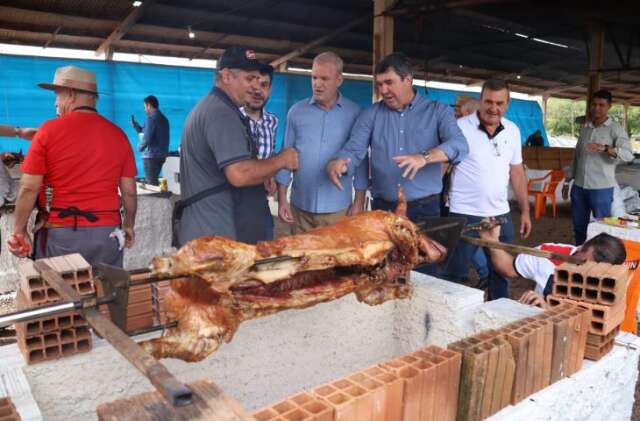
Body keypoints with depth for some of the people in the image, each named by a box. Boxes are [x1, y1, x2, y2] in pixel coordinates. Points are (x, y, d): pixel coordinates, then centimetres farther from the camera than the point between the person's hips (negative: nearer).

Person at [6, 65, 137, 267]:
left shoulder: (49, 130, -6)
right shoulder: (118, 134, 2)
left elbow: (29, 188, -6)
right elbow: (129, 191, 4)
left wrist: (20, 231, 4)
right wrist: (129, 225, 18)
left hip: (59, 233, -2)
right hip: (107, 233, 3)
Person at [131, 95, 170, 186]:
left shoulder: (151, 118, -13)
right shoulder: (163, 118, 14)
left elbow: (147, 138, -19)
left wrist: (140, 146, -1)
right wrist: (135, 125, 18)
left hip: (151, 156, -9)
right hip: (162, 155, 9)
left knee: (151, 183, -4)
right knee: (154, 181, 17)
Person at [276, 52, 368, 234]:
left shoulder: (354, 113, -2)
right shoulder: (296, 111, 2)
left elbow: (361, 159, 0)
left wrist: (359, 202, -2)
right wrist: (282, 198, 1)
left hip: (338, 208, -1)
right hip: (300, 207, 2)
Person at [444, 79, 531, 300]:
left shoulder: (513, 130, 7)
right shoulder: (460, 127, -10)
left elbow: (517, 172, 13)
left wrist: (525, 211, 13)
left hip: (500, 215, 5)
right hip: (464, 215, -5)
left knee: (502, 273, 17)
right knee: (454, 275, 3)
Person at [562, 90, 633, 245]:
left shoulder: (615, 129, -5)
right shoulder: (585, 129, 12)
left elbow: (628, 155, -18)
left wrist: (604, 148, -34)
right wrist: (567, 180, 15)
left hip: (601, 188, -5)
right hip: (579, 187, 5)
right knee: (579, 227, 13)